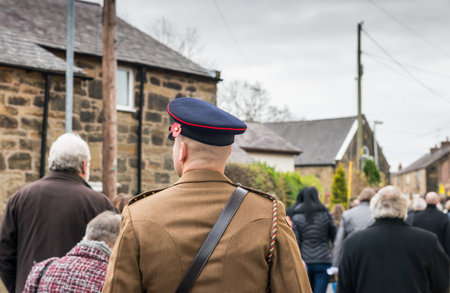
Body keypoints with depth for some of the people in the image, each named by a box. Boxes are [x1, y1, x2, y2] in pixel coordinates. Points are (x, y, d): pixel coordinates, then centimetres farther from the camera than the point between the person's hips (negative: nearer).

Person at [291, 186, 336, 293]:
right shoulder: (325, 214, 1)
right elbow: (334, 238, 3)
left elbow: (295, 243, -4)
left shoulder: (297, 217, 1)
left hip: (305, 262, 1)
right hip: (323, 261, -1)